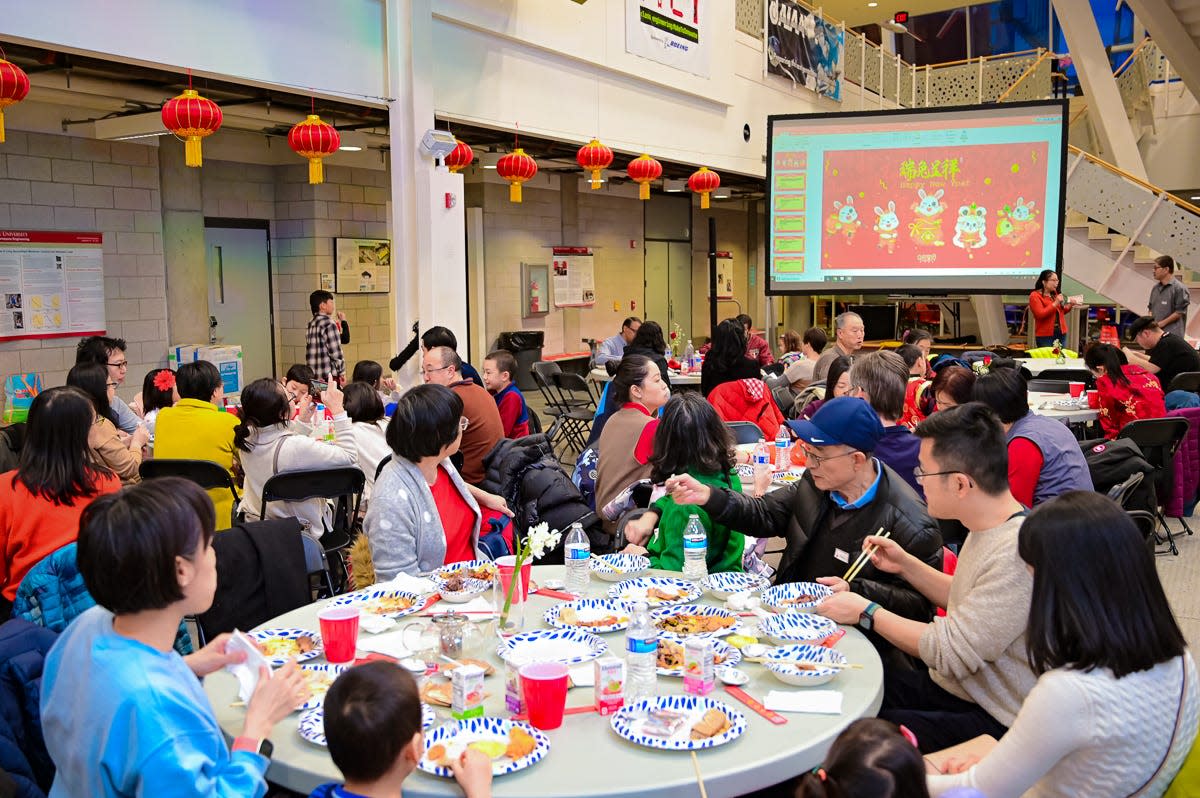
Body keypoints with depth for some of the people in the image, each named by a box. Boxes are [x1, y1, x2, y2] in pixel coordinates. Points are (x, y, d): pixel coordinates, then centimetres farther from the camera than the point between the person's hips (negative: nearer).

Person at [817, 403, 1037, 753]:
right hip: (948, 685, 9)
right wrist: (906, 565, 8)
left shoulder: (1018, 555, -27)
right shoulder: (988, 528, 4)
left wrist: (866, 612, -13)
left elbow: (952, 652, -24)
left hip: (989, 720, -9)